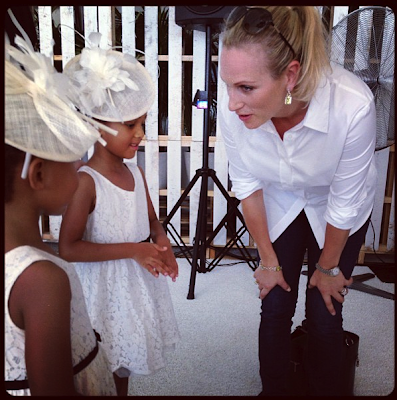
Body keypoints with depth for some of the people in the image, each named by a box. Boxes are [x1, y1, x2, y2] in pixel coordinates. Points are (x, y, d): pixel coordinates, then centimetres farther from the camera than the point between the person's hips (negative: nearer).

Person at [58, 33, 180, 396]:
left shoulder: (135, 172, -1)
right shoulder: (86, 181, -22)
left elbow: (152, 220, 12)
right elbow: (68, 248, -23)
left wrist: (162, 242, -10)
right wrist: (132, 249, -25)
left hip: (138, 281, 7)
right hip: (104, 286, -6)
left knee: (125, 360, 25)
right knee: (104, 370, 11)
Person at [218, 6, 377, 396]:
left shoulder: (353, 105, -39)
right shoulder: (232, 107, -31)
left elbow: (344, 203, -23)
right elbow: (247, 184, -14)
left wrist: (327, 267, -5)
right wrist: (268, 260, -3)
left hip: (336, 213, -1)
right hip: (279, 205, 2)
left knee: (324, 314, 6)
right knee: (275, 308, 8)